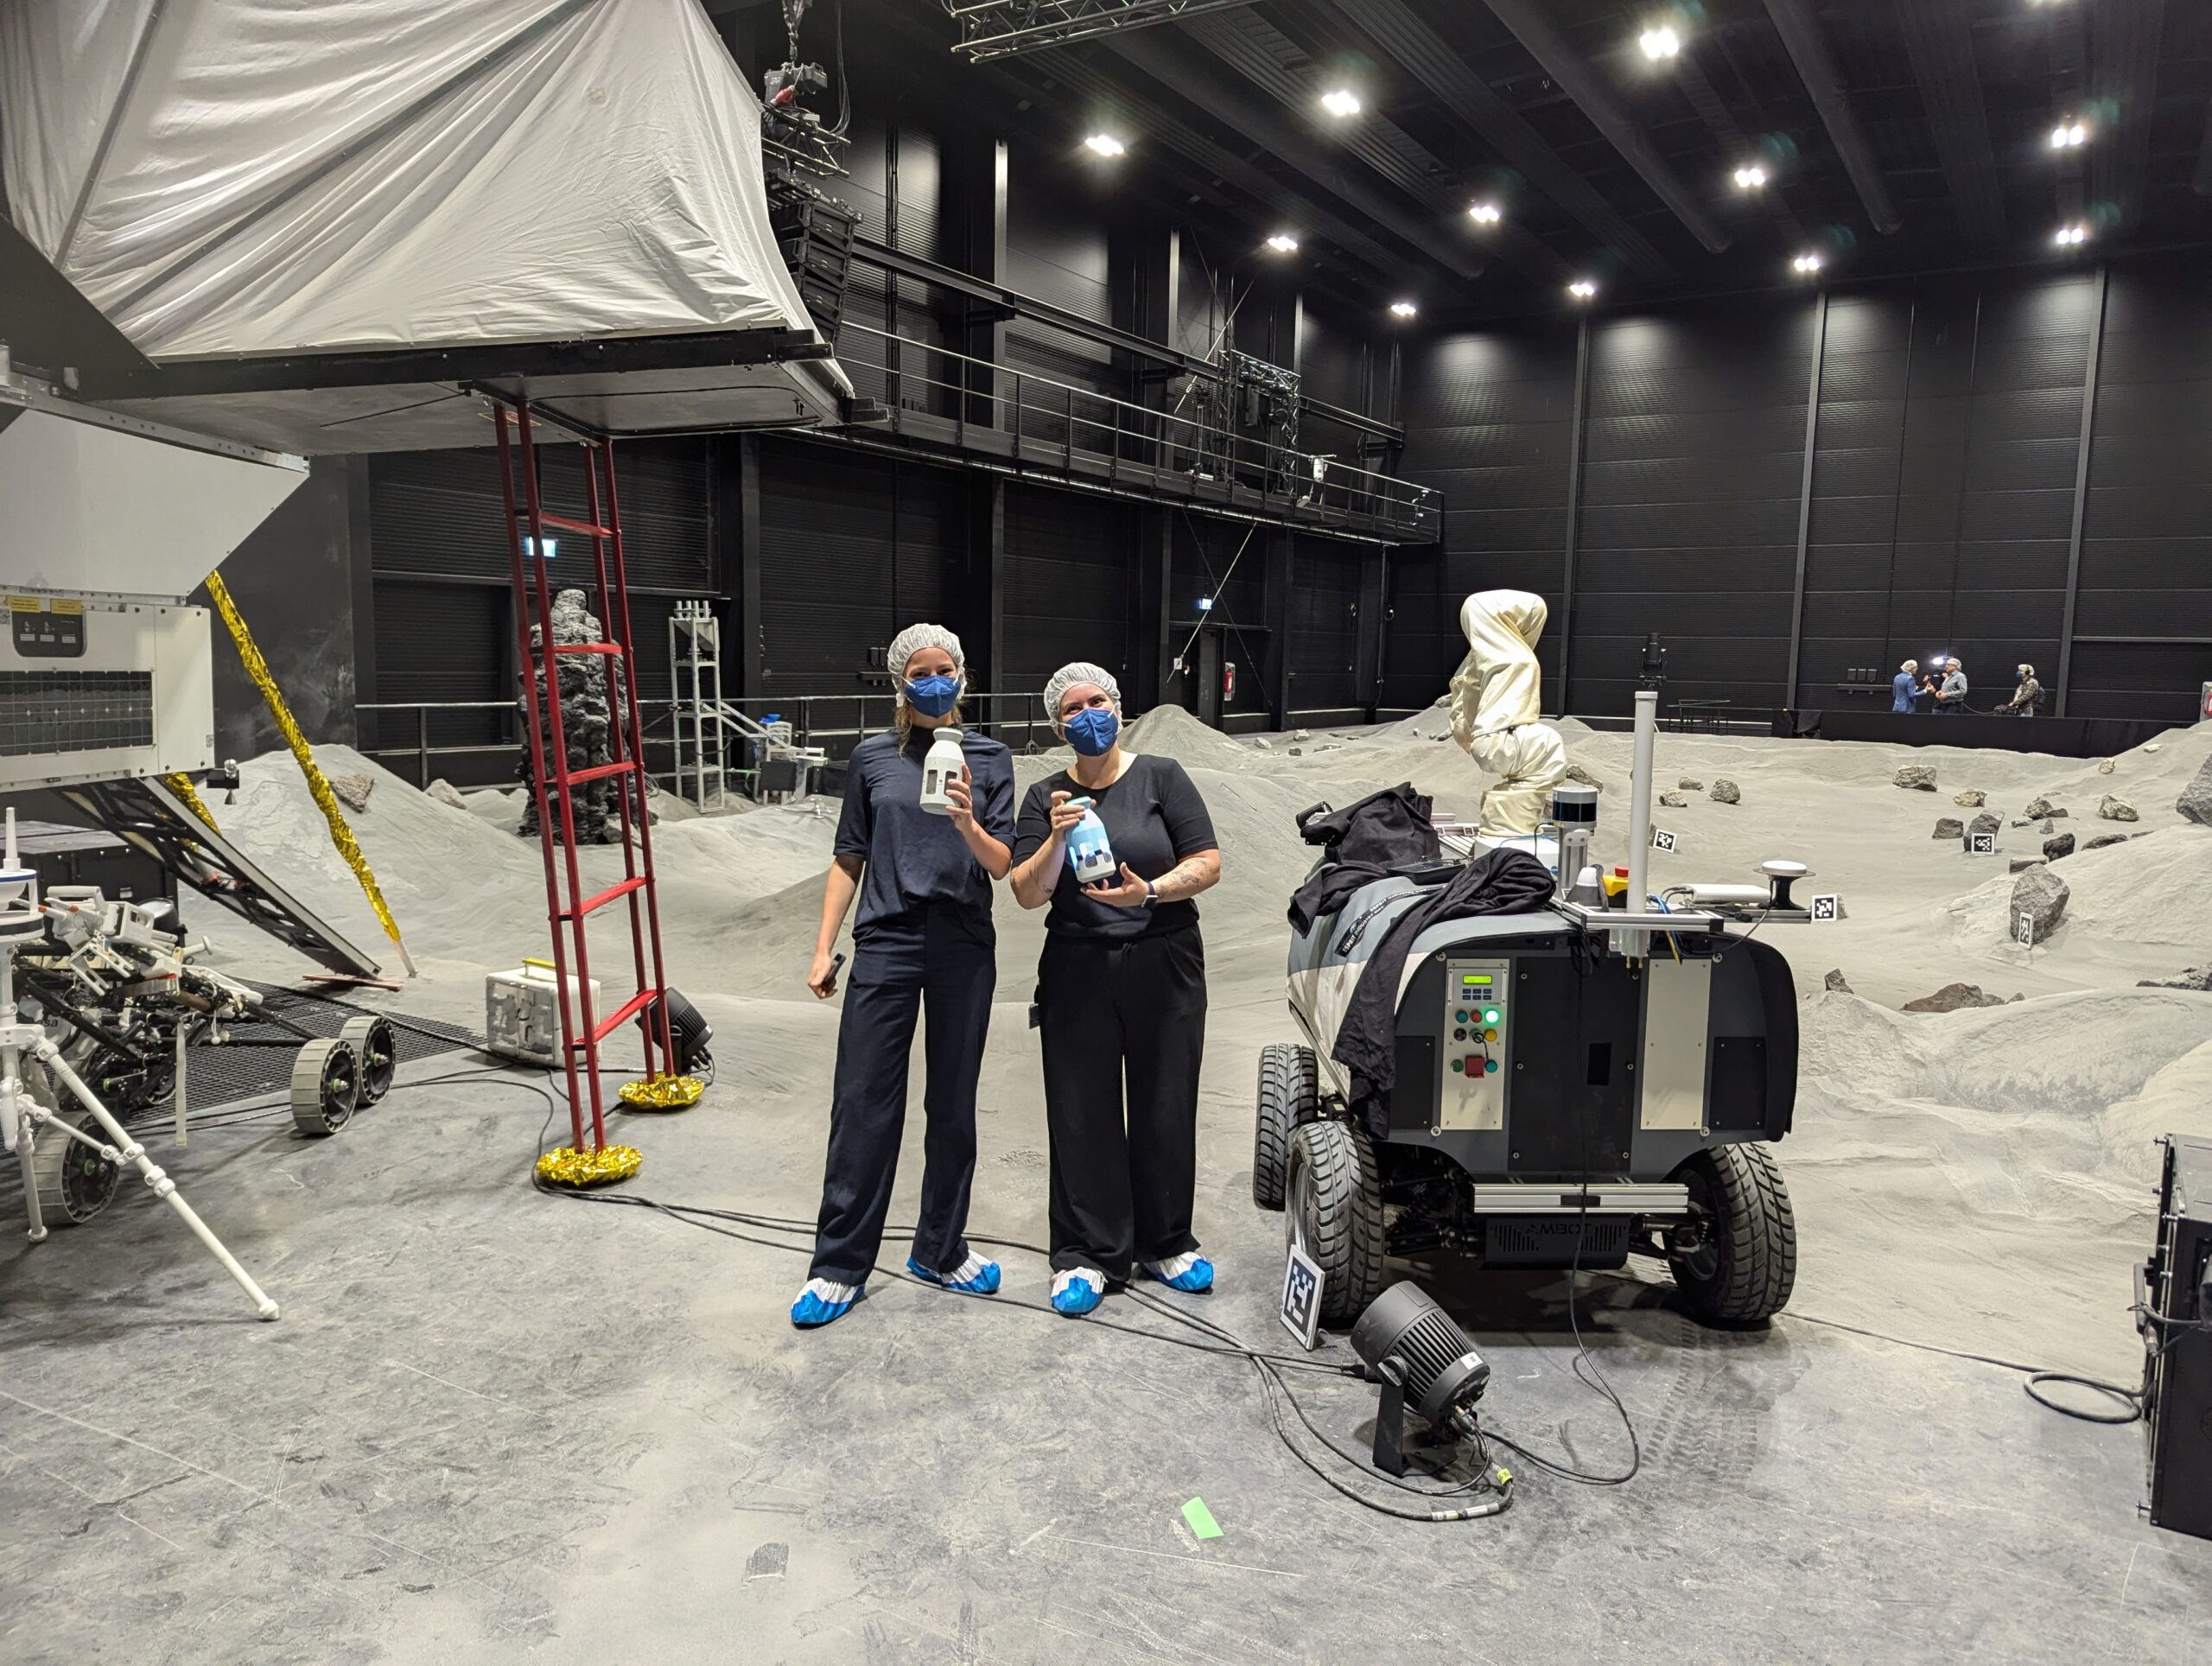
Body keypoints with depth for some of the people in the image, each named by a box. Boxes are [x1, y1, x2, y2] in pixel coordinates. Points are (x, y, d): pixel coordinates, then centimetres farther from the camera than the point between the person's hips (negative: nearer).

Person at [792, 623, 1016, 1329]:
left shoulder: (988, 759, 3)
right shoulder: (873, 757, 4)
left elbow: (1003, 866, -3)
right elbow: (849, 861, 8)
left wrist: (969, 825, -23)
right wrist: (823, 950, 4)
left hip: (963, 947, 1)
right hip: (887, 941, 0)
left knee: (953, 1105, 10)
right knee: (862, 1104, 0)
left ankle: (941, 1250, 26)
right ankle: (839, 1266, 12)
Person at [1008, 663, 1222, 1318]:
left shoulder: (1161, 777, 2)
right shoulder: (1045, 797, 7)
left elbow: (1209, 863, -3)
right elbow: (1027, 895, 0)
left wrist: (1150, 892, -19)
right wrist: (1057, 839, -17)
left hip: (1165, 968, -1)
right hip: (1079, 974, 1)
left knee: (1165, 1107, 6)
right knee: (1083, 1113, 3)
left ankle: (1166, 1243, 23)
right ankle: (1086, 1256, 14)